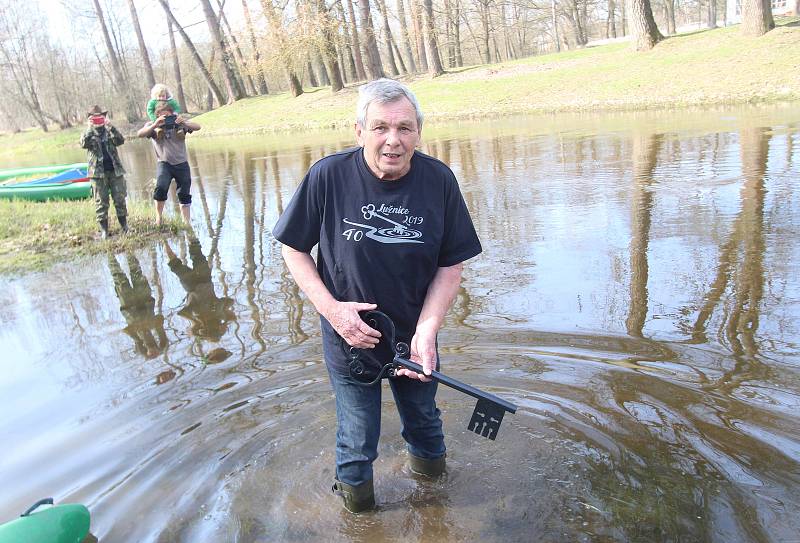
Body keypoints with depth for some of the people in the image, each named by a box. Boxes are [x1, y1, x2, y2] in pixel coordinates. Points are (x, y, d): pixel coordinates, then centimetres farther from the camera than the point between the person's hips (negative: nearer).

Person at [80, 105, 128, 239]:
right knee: (101, 202, 0)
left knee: (120, 199, 4)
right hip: (98, 173, -1)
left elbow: (120, 140, -10)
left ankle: (124, 226, 15)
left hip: (115, 171, 1)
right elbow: (83, 144, -13)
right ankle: (104, 230, 6)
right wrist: (90, 128, -21)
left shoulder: (110, 131, 9)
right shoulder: (88, 133, 7)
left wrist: (111, 127, -21)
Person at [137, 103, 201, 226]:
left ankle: (188, 224, 19)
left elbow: (197, 127, -7)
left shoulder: (179, 123, 3)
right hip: (164, 163, -2)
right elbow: (139, 134, -13)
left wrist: (184, 122, -25)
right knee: (161, 188, -26)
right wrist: (155, 125, -26)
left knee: (185, 196, 8)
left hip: (182, 164, 2)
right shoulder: (153, 126, 2)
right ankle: (158, 218, -8)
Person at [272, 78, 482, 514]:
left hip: (415, 335, 3)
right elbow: (293, 248, -7)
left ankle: (434, 491, 58)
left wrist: (427, 330, -19)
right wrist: (330, 308, -19)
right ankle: (355, 497, 45)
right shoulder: (328, 176, -19)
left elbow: (452, 263, -8)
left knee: (424, 423, 27)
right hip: (349, 333, -2)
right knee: (358, 441, 13)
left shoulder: (438, 180, -14)